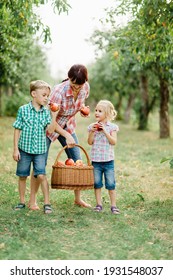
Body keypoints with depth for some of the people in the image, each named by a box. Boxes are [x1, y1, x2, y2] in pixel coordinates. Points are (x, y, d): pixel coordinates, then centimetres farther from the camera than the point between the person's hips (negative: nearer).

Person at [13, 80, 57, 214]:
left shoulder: (46, 112, 2)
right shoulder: (23, 110, -4)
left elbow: (50, 130, -6)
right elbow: (17, 130, -1)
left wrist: (54, 116, -15)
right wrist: (16, 149, -4)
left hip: (40, 150, 0)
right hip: (24, 149, 0)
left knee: (41, 175, -9)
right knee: (22, 176, 10)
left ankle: (47, 203, 1)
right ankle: (22, 202, 25)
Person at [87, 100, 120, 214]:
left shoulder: (112, 127, -3)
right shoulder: (92, 126, 5)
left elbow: (114, 142, -12)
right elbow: (90, 142, 1)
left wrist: (105, 131, -18)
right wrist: (92, 132, -13)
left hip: (108, 160, -3)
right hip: (95, 160, 3)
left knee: (111, 184, 1)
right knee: (97, 183, 8)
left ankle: (113, 205, 8)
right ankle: (99, 204, 17)